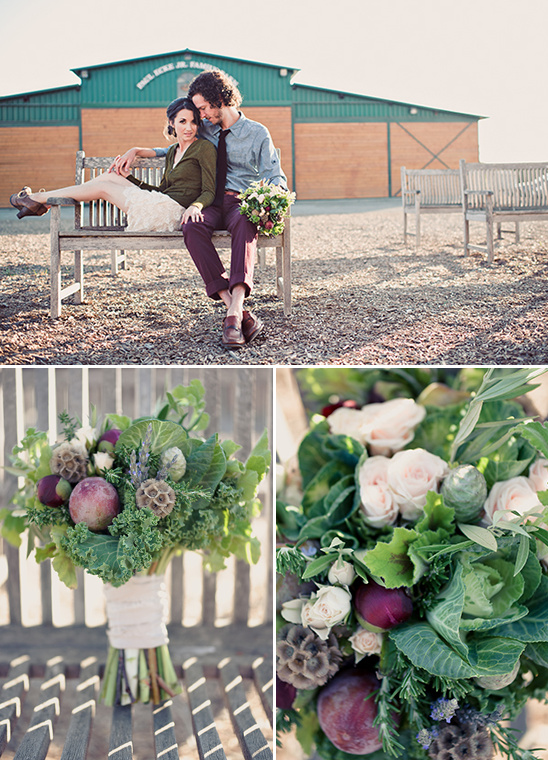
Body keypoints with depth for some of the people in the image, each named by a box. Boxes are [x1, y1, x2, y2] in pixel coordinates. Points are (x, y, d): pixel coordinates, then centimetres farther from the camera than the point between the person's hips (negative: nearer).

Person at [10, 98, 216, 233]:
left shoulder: (204, 147, -6)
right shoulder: (172, 152, 19)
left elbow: (209, 191, -11)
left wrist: (195, 205, -32)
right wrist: (129, 178, 17)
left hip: (175, 213, -7)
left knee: (104, 186, 1)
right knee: (110, 176, 4)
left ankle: (37, 199, 13)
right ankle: (42, 203, 10)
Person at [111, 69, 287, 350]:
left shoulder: (258, 133, 9)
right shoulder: (205, 130, 22)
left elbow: (275, 178, 3)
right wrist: (136, 151, 26)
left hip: (242, 202, -3)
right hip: (210, 203, 3)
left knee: (244, 225, -42)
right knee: (192, 227, -35)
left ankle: (234, 311, -56)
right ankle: (237, 311, -42)